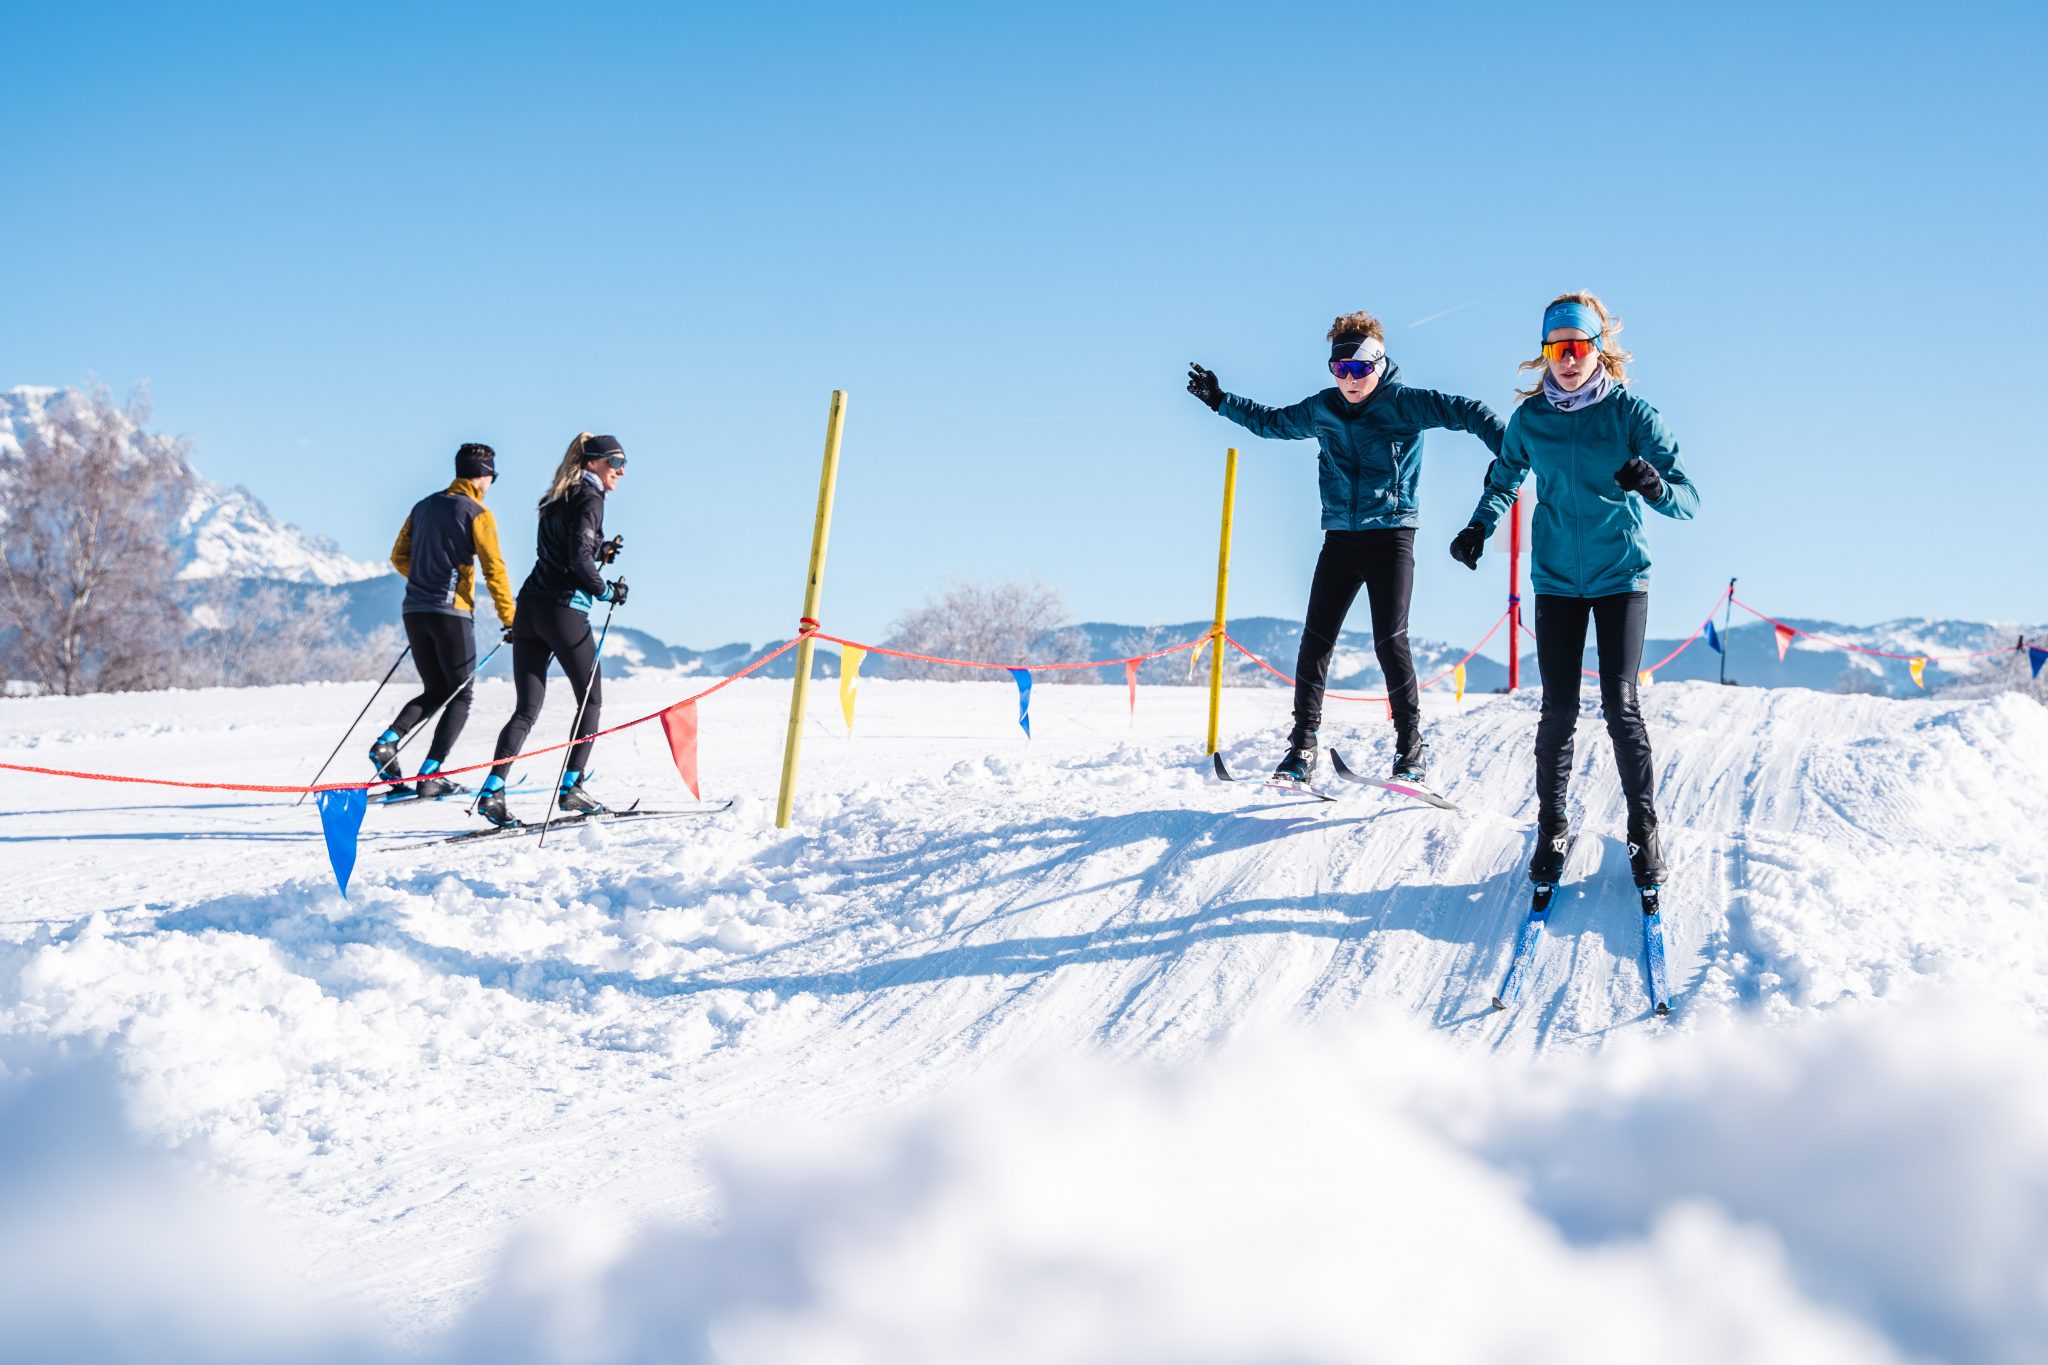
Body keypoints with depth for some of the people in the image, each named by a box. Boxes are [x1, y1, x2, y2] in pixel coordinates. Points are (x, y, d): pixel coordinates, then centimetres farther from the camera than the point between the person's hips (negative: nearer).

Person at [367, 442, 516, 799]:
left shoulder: (424, 506, 14)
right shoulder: (477, 514, -5)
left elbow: (399, 557, 17)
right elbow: (494, 569, -11)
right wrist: (509, 618, -5)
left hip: (415, 610, 6)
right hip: (452, 612, -6)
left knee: (435, 692, 17)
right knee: (460, 697, 4)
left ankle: (388, 740, -8)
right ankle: (430, 775, -7)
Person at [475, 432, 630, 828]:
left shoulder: (558, 498, 20)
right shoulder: (590, 499, -6)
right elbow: (579, 557, -18)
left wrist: (598, 552, 16)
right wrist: (606, 590, -5)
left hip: (530, 605, 8)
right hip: (564, 609, -8)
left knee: (527, 709, 5)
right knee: (591, 701, 7)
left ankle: (492, 790, -8)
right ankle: (570, 788, 6)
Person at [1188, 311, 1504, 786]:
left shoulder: (1403, 404, -6)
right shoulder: (1321, 410, 9)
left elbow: (1463, 411, -16)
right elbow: (1272, 422, 27)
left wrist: (1506, 449, -30)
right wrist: (1221, 401, 27)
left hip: (1391, 537, -5)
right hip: (1339, 538, 5)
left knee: (1390, 642, -11)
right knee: (1315, 640, -1)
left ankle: (1410, 751, 0)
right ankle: (1302, 749, 6)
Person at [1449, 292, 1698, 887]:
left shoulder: (1631, 413, -8)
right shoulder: (1529, 419, 0)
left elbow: (1688, 499, -11)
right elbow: (1504, 480, 19)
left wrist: (1655, 486, -34)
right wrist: (1477, 528, 1)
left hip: (1621, 575, -2)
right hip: (1556, 579, 2)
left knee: (1621, 707, -6)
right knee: (1559, 709, 1)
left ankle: (1644, 830, 8)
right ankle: (1552, 829, 14)